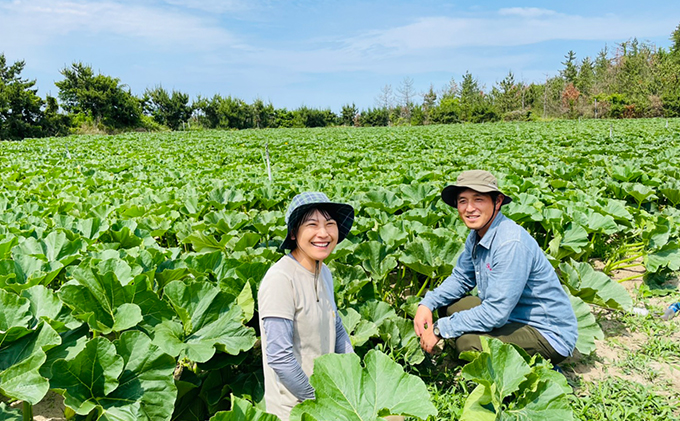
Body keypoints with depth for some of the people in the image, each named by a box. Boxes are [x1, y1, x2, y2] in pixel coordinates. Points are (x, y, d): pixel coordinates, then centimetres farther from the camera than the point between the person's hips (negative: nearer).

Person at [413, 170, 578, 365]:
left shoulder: (511, 243, -28)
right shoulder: (477, 235, 0)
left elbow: (495, 313, -29)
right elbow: (461, 278, 13)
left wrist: (440, 329, -21)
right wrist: (427, 304, -4)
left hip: (550, 335, -9)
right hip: (511, 317, 9)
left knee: (468, 341, -28)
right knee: (448, 305, 2)